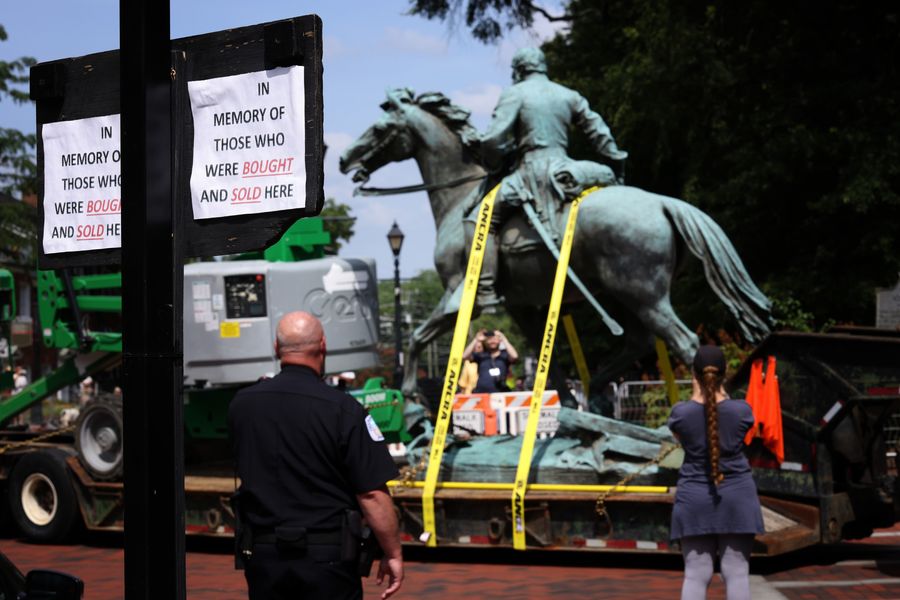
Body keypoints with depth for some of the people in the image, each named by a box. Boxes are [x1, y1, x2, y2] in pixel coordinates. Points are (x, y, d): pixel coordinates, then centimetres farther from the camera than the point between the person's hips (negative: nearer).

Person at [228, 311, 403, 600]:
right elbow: (372, 494, -14)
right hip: (327, 563, -4)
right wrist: (393, 554, -3)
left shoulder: (241, 405, 0)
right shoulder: (342, 409, -14)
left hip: (263, 556, 4)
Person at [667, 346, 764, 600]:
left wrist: (697, 395, 16)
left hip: (695, 501, 0)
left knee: (695, 574, 1)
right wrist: (723, 395, 19)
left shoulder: (680, 412, -9)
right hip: (736, 499, 0)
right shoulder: (742, 410, -8)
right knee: (737, 572, 2)